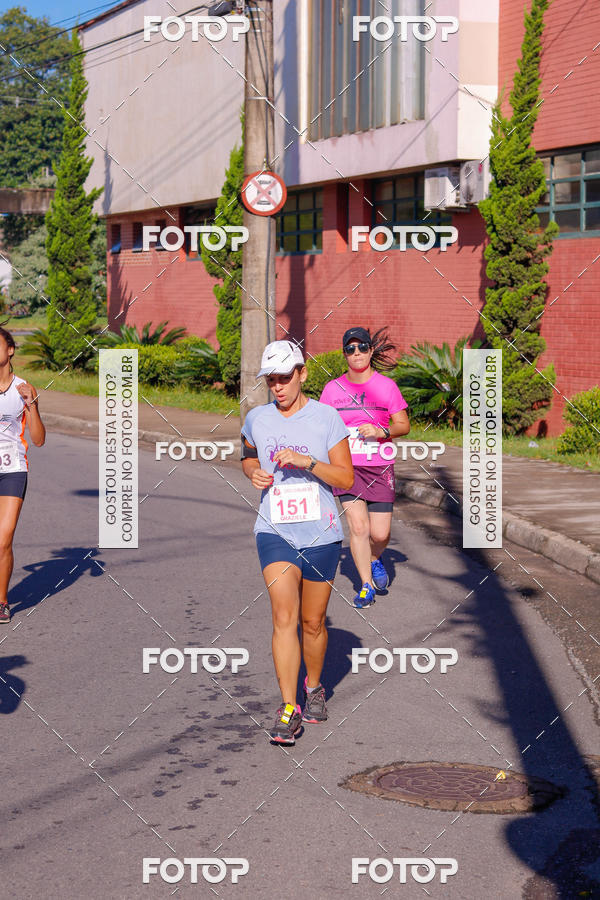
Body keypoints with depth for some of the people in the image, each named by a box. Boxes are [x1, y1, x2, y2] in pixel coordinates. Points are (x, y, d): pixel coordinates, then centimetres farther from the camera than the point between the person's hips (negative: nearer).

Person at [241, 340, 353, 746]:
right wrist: (254, 472, 2)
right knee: (284, 617, -13)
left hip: (321, 533, -1)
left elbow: (346, 477, -5)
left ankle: (314, 686, 35)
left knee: (313, 622, 10)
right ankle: (289, 708, -12)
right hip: (274, 531, 1)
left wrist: (307, 462, -20)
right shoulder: (256, 419, 4)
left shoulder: (326, 417, -4)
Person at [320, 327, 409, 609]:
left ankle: (374, 559, 33)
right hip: (346, 467, 1)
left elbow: (403, 425, 1)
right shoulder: (333, 388, 3)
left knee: (380, 534, -2)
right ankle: (366, 585, 7)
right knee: (357, 526, -10)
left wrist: (381, 431, -17)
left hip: (380, 468, -1)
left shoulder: (386, 386, -1)